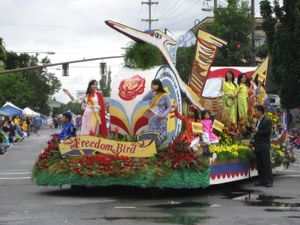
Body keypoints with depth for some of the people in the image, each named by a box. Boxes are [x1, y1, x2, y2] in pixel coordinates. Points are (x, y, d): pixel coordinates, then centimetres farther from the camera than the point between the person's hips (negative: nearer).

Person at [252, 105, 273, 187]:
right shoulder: (258, 121, 20)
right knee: (259, 164, 8)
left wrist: (258, 132, -14)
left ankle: (269, 181, -4)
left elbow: (268, 131, -18)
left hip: (264, 146, -8)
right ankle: (261, 181, 12)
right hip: (258, 146, 8)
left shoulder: (267, 121, -6)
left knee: (266, 163, -6)